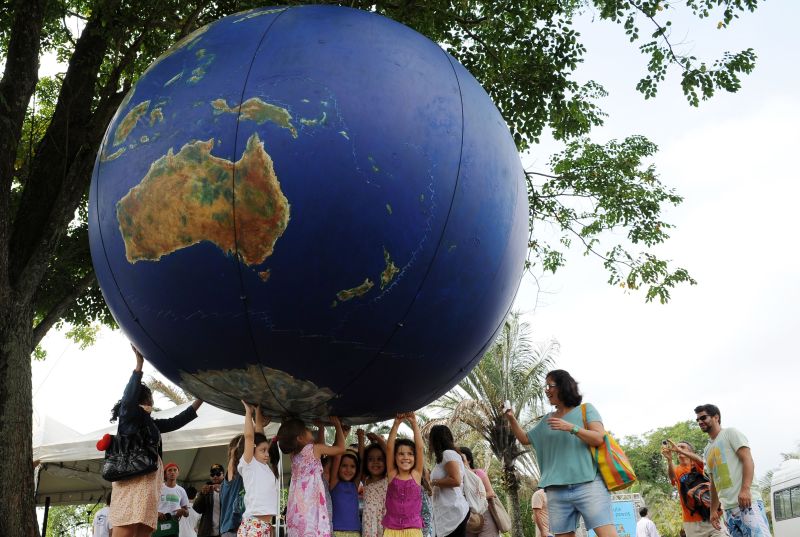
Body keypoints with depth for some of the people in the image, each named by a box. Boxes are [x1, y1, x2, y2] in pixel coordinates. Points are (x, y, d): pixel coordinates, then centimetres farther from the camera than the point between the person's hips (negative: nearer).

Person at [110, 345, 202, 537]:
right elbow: (129, 397, -14)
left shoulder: (150, 423, 28)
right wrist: (139, 362, -19)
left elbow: (175, 422, 35)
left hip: (149, 480, 8)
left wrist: (200, 399, 40)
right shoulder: (129, 414, 7)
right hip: (134, 477, -8)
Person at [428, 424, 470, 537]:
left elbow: (456, 480, -19)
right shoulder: (444, 456, 20)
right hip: (447, 513, 9)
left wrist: (433, 481, -10)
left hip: (453, 512, -9)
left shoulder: (448, 454, -8)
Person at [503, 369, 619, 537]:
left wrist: (571, 427, -15)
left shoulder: (585, 409, 9)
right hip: (557, 491, 5)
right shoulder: (547, 419, 21)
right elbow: (525, 439, 28)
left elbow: (599, 438, -3)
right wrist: (512, 420, 12)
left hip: (588, 484, -5)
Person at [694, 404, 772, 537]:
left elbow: (747, 460, -8)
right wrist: (713, 510, 21)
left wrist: (745, 489, -21)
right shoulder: (707, 451, 25)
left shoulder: (730, 433, 5)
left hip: (747, 501, -7)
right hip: (728, 508, 7)